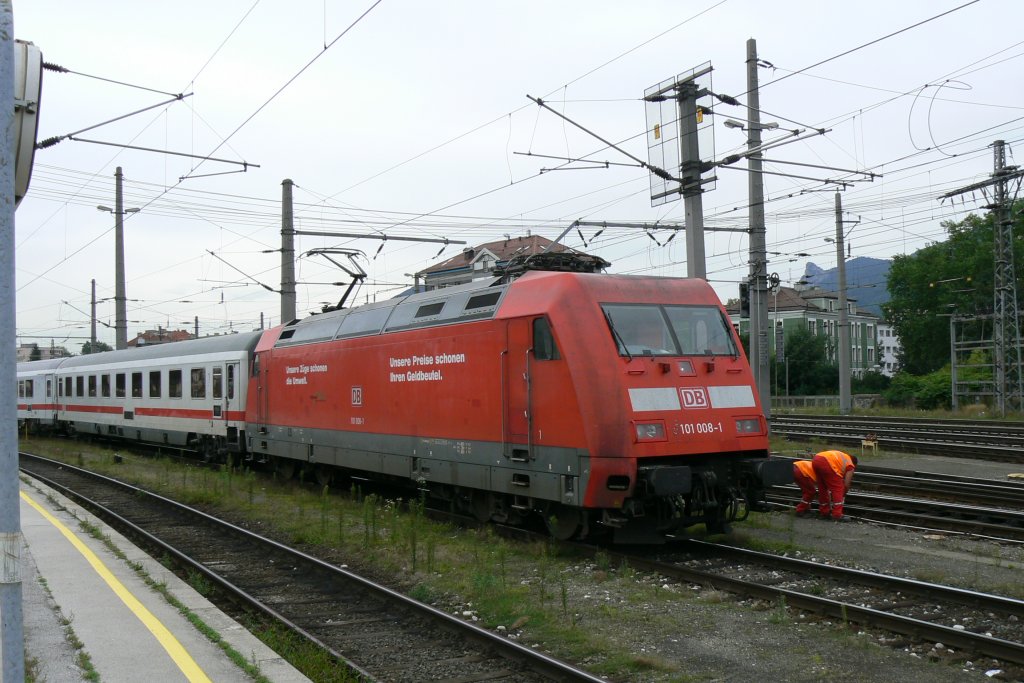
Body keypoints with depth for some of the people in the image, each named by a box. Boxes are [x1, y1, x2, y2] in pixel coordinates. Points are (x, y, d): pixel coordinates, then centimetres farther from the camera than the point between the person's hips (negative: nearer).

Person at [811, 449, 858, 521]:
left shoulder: (843, 457, 37)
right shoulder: (850, 466, 17)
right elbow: (846, 484, 12)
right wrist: (843, 495, 29)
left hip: (815, 459, 7)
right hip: (826, 463, -7)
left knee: (822, 488, 21)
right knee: (838, 489, 4)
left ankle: (823, 513, 28)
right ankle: (837, 515, 0)